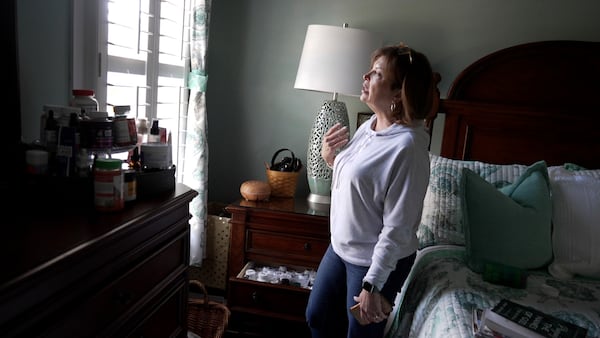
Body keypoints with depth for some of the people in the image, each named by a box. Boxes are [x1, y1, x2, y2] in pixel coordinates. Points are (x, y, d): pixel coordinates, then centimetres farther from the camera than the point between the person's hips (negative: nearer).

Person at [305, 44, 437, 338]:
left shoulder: (408, 147, -27)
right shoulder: (369, 126, -1)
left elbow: (397, 228, -24)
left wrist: (373, 284, -21)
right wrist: (330, 157, -5)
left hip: (379, 260, -8)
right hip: (341, 247, 8)